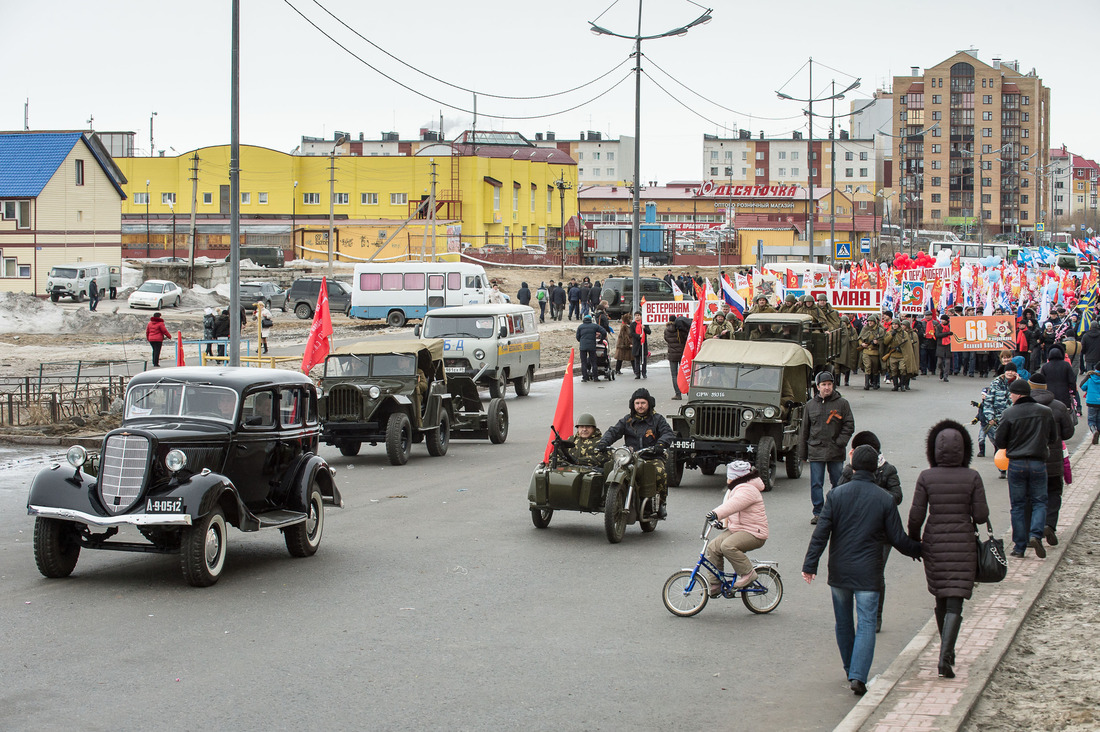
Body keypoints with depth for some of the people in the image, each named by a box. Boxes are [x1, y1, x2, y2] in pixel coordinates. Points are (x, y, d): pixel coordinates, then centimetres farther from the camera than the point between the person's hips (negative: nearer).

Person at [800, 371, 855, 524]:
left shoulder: (842, 403, 2)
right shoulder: (811, 405, 7)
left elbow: (849, 426, 1)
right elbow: (804, 430, 12)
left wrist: (839, 443, -11)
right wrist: (803, 452, 10)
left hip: (836, 452, -1)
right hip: (816, 451, 1)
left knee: (838, 483, 6)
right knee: (816, 484, -1)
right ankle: (818, 513, 6)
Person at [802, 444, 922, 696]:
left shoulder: (836, 495, -4)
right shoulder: (885, 500, -5)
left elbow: (821, 533, -6)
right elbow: (898, 540, -1)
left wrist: (810, 564, -2)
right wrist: (921, 550, 17)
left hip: (839, 571, 2)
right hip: (868, 573, -2)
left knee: (843, 623, 17)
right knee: (866, 623, -2)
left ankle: (850, 671, 29)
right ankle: (858, 676, -16)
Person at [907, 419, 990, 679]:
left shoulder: (926, 477, -7)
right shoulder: (972, 477, -8)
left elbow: (916, 516, -7)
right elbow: (981, 516, -8)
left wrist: (913, 541, 9)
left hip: (934, 545, 2)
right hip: (963, 545, -2)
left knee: (941, 599, 20)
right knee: (955, 603, -2)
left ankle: (948, 651, 33)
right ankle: (945, 656, -19)